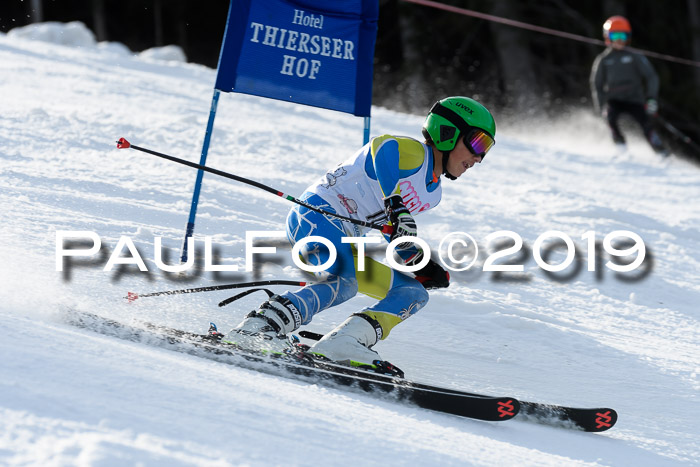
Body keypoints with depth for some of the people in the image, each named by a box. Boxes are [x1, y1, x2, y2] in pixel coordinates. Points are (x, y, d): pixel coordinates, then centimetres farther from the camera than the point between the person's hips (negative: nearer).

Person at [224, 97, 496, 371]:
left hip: (343, 243, 10)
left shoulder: (433, 192, 19)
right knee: (345, 283, -35)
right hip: (317, 214, -10)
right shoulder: (412, 152, -9)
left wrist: (420, 264, 10)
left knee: (414, 293, 4)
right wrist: (398, 207, -41)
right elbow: (381, 146, -33)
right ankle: (255, 328, -38)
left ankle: (340, 345, -18)